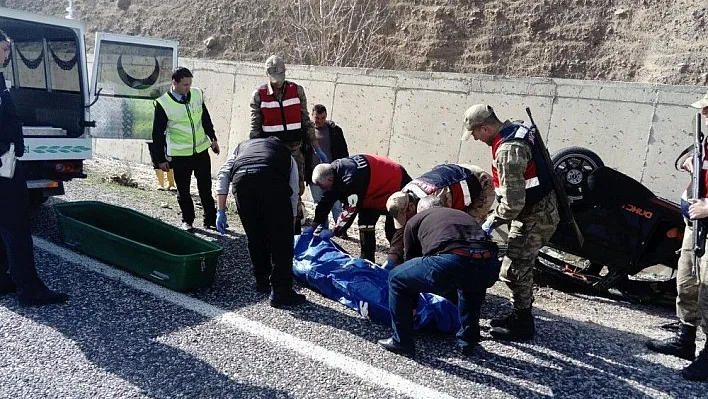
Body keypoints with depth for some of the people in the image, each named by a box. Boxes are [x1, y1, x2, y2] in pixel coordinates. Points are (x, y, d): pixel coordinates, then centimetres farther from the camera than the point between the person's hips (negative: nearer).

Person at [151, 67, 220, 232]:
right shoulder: (163, 104, -12)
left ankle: (210, 219, 23)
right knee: (183, 190, 9)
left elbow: (206, 118, 14)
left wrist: (213, 138, 17)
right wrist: (160, 159, -5)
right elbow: (158, 133, -6)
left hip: (201, 150, 3)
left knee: (206, 187, 11)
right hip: (180, 155, -3)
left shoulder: (197, 94, -1)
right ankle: (187, 220, 26)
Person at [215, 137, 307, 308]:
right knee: (281, 238, 8)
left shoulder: (241, 147, 41)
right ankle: (280, 292, 9)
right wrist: (291, 223, 43)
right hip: (272, 179, -2)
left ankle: (262, 281, 33)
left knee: (255, 237, 20)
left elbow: (223, 175, 23)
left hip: (241, 179, 2)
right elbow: (293, 194, 34)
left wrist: (221, 212, 20)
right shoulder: (286, 153, 38)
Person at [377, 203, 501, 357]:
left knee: (396, 279, 20)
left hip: (452, 262, -5)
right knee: (471, 283, 41)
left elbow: (411, 259, 37)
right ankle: (468, 341, 41)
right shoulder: (462, 214, 41)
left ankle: (401, 342, 24)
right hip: (490, 266, 5)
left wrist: (412, 306, 51)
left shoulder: (415, 220, 30)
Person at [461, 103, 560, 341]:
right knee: (522, 266, 19)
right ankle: (521, 315, 33)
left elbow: (513, 203, -27)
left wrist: (492, 222, -11)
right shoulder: (517, 129, 4)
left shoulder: (507, 151, -27)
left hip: (535, 217, -10)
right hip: (543, 209, 10)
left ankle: (523, 326, 10)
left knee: (513, 270, -4)